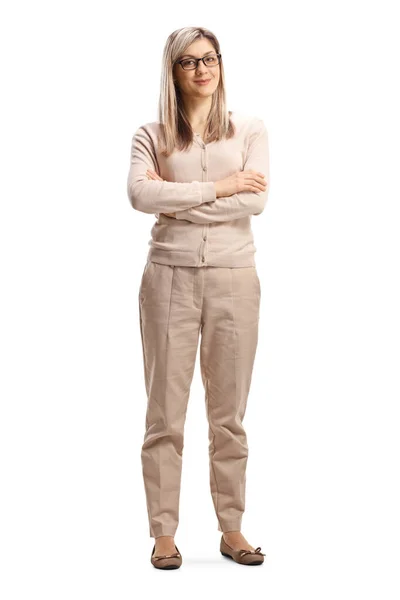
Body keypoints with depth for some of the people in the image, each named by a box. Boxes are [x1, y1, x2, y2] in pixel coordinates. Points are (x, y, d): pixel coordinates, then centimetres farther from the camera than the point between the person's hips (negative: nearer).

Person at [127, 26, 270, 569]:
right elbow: (140, 194, -12)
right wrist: (217, 187, -12)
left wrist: (179, 201, -9)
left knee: (229, 412, 6)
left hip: (234, 278, 1)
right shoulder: (151, 135, 7)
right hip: (171, 275, -1)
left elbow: (257, 200, -7)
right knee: (166, 411, 1)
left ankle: (232, 529, 16)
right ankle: (164, 533, 9)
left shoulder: (250, 129, 9)